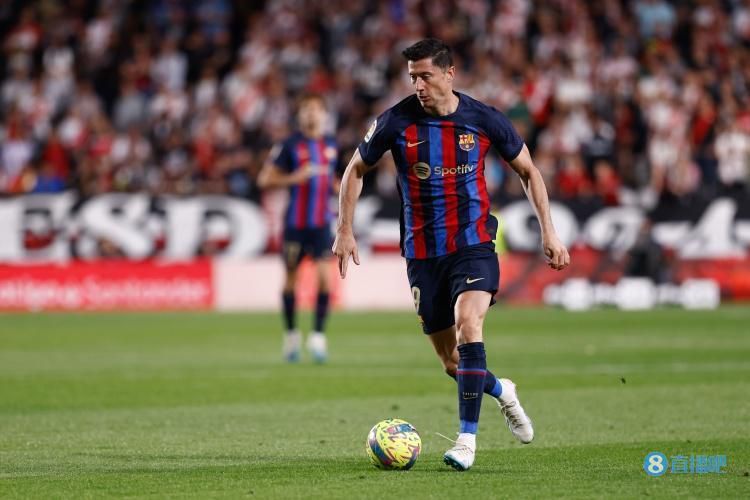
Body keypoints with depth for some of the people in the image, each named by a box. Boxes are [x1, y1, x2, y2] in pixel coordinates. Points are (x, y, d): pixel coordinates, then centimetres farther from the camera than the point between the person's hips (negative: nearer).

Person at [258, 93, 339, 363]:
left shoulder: (331, 144, 8)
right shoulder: (290, 145, -6)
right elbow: (264, 179, -7)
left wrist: (338, 188, 6)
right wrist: (293, 178, -21)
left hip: (322, 222, 2)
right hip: (295, 223, -2)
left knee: (324, 275, -12)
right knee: (291, 278, 8)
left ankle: (318, 335, -8)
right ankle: (292, 335, 24)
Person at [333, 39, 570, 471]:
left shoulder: (484, 120, -6)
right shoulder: (396, 122, -6)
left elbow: (528, 170, 8)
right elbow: (356, 170, 9)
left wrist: (549, 231, 3)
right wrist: (345, 231, 4)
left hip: (474, 245, -2)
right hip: (423, 253, 2)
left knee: (467, 321, -28)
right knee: (452, 363, 5)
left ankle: (467, 439, -23)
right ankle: (502, 391, 39)